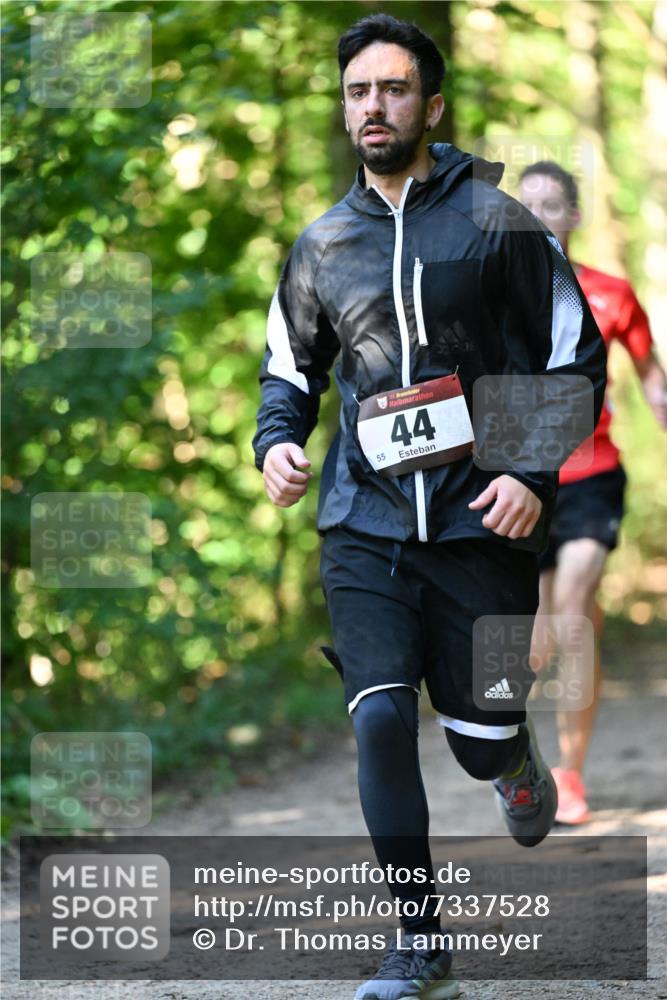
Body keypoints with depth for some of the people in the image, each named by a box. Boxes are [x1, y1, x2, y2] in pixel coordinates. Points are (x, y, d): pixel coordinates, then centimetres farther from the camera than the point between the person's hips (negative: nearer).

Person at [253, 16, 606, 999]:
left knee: (479, 739, 2)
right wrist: (277, 441, 0)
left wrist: (536, 475, -11)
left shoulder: (498, 222, -2)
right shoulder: (323, 244, 9)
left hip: (482, 519, -2)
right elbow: (289, 368, 22)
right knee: (380, 719, -12)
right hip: (365, 522, 2)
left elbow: (578, 356, 1)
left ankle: (519, 763, 42)